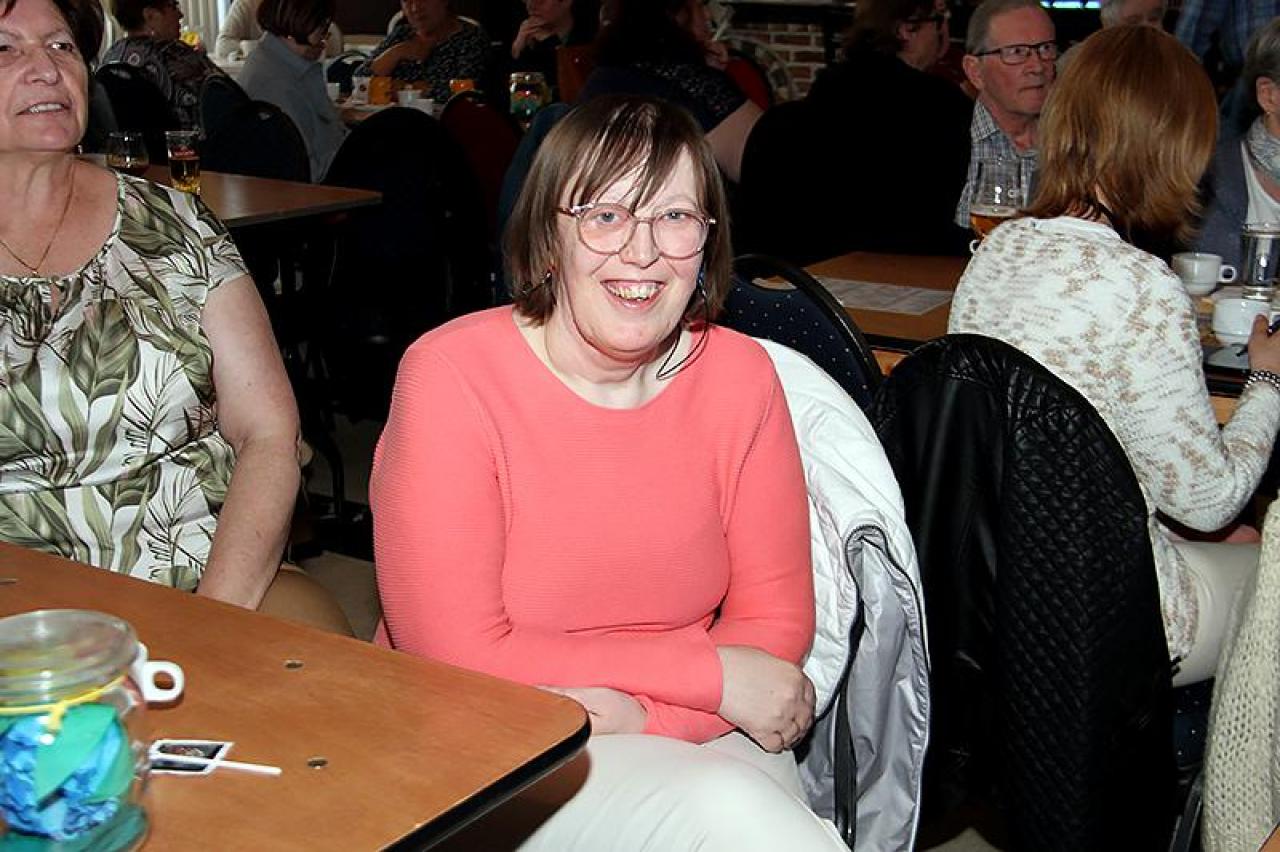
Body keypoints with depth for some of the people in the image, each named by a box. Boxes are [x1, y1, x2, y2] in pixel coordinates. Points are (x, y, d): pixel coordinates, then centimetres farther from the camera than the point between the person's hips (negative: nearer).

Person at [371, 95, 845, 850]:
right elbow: (457, 662, -16)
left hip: (684, 733, 4)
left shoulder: (739, 377, -2)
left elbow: (776, 619, 1)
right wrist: (715, 674, -16)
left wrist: (639, 714, -18)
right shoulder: (450, 377, -14)